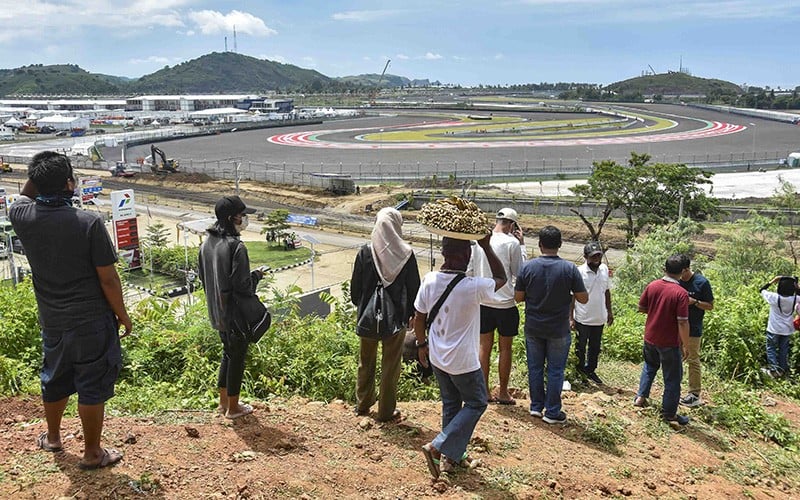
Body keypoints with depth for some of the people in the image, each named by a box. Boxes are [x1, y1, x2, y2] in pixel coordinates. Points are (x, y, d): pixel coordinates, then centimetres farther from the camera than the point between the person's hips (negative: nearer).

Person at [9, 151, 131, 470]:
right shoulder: (89, 223, -20)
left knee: (54, 380, 24)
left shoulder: (22, 218, -8)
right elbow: (108, 279, -15)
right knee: (93, 387, 8)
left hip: (52, 322, 5)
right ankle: (92, 454, 21)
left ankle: (52, 437, 46)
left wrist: (39, 173, 7)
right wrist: (122, 315, -3)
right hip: (92, 322, -5)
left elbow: (25, 194, 20)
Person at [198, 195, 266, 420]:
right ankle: (233, 407, 20)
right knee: (237, 356, 7)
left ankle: (223, 401, 33)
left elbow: (202, 276, 12)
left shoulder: (207, 243, 2)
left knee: (228, 352, 23)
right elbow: (243, 286, -24)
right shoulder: (236, 247, -24)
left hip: (217, 311, 8)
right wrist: (257, 275, -6)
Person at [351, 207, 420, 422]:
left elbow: (355, 286, -1)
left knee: (366, 361, 19)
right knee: (390, 364, 10)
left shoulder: (365, 252, -8)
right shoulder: (406, 254, -12)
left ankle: (362, 404, 33)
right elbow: (414, 288, -5)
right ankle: (386, 410, 19)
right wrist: (411, 313, 8)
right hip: (396, 317, -2)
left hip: (368, 316, 2)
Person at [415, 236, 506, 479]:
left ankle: (453, 455, 33)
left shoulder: (429, 281, -11)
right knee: (476, 403, 15)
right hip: (463, 361, -6)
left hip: (437, 357, 6)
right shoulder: (472, 287, -26)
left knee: (450, 404, 21)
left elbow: (419, 318, 0)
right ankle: (439, 447, 6)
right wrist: (486, 246, -9)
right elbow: (501, 278, -6)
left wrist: (422, 344, 16)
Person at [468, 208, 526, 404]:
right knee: (505, 348, 9)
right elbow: (519, 272, -3)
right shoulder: (512, 243, -13)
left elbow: (469, 271, 5)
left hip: (483, 303, 4)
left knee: (485, 346, 12)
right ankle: (503, 393, 18)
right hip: (506, 304, -4)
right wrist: (522, 245, 2)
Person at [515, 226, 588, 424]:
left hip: (533, 328, 2)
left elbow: (518, 297, -3)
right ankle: (552, 411, 15)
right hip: (558, 330, -2)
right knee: (555, 370, 9)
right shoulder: (569, 268, -13)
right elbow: (583, 298, -9)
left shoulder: (528, 267, -9)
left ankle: (536, 406, 24)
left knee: (535, 367, 15)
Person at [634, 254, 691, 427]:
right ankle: (669, 413, 17)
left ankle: (640, 397, 31)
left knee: (650, 366, 30)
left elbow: (641, 308, 6)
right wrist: (685, 345, -11)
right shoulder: (681, 293, -20)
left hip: (650, 337, 5)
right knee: (672, 377, 9)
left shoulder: (652, 286, -5)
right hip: (669, 343, -5)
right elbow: (682, 323, -21)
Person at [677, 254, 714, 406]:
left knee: (693, 361, 4)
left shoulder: (702, 282, -12)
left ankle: (695, 395, 12)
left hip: (693, 329, -5)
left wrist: (694, 302, -22)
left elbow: (710, 306, -6)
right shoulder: (676, 281, 1)